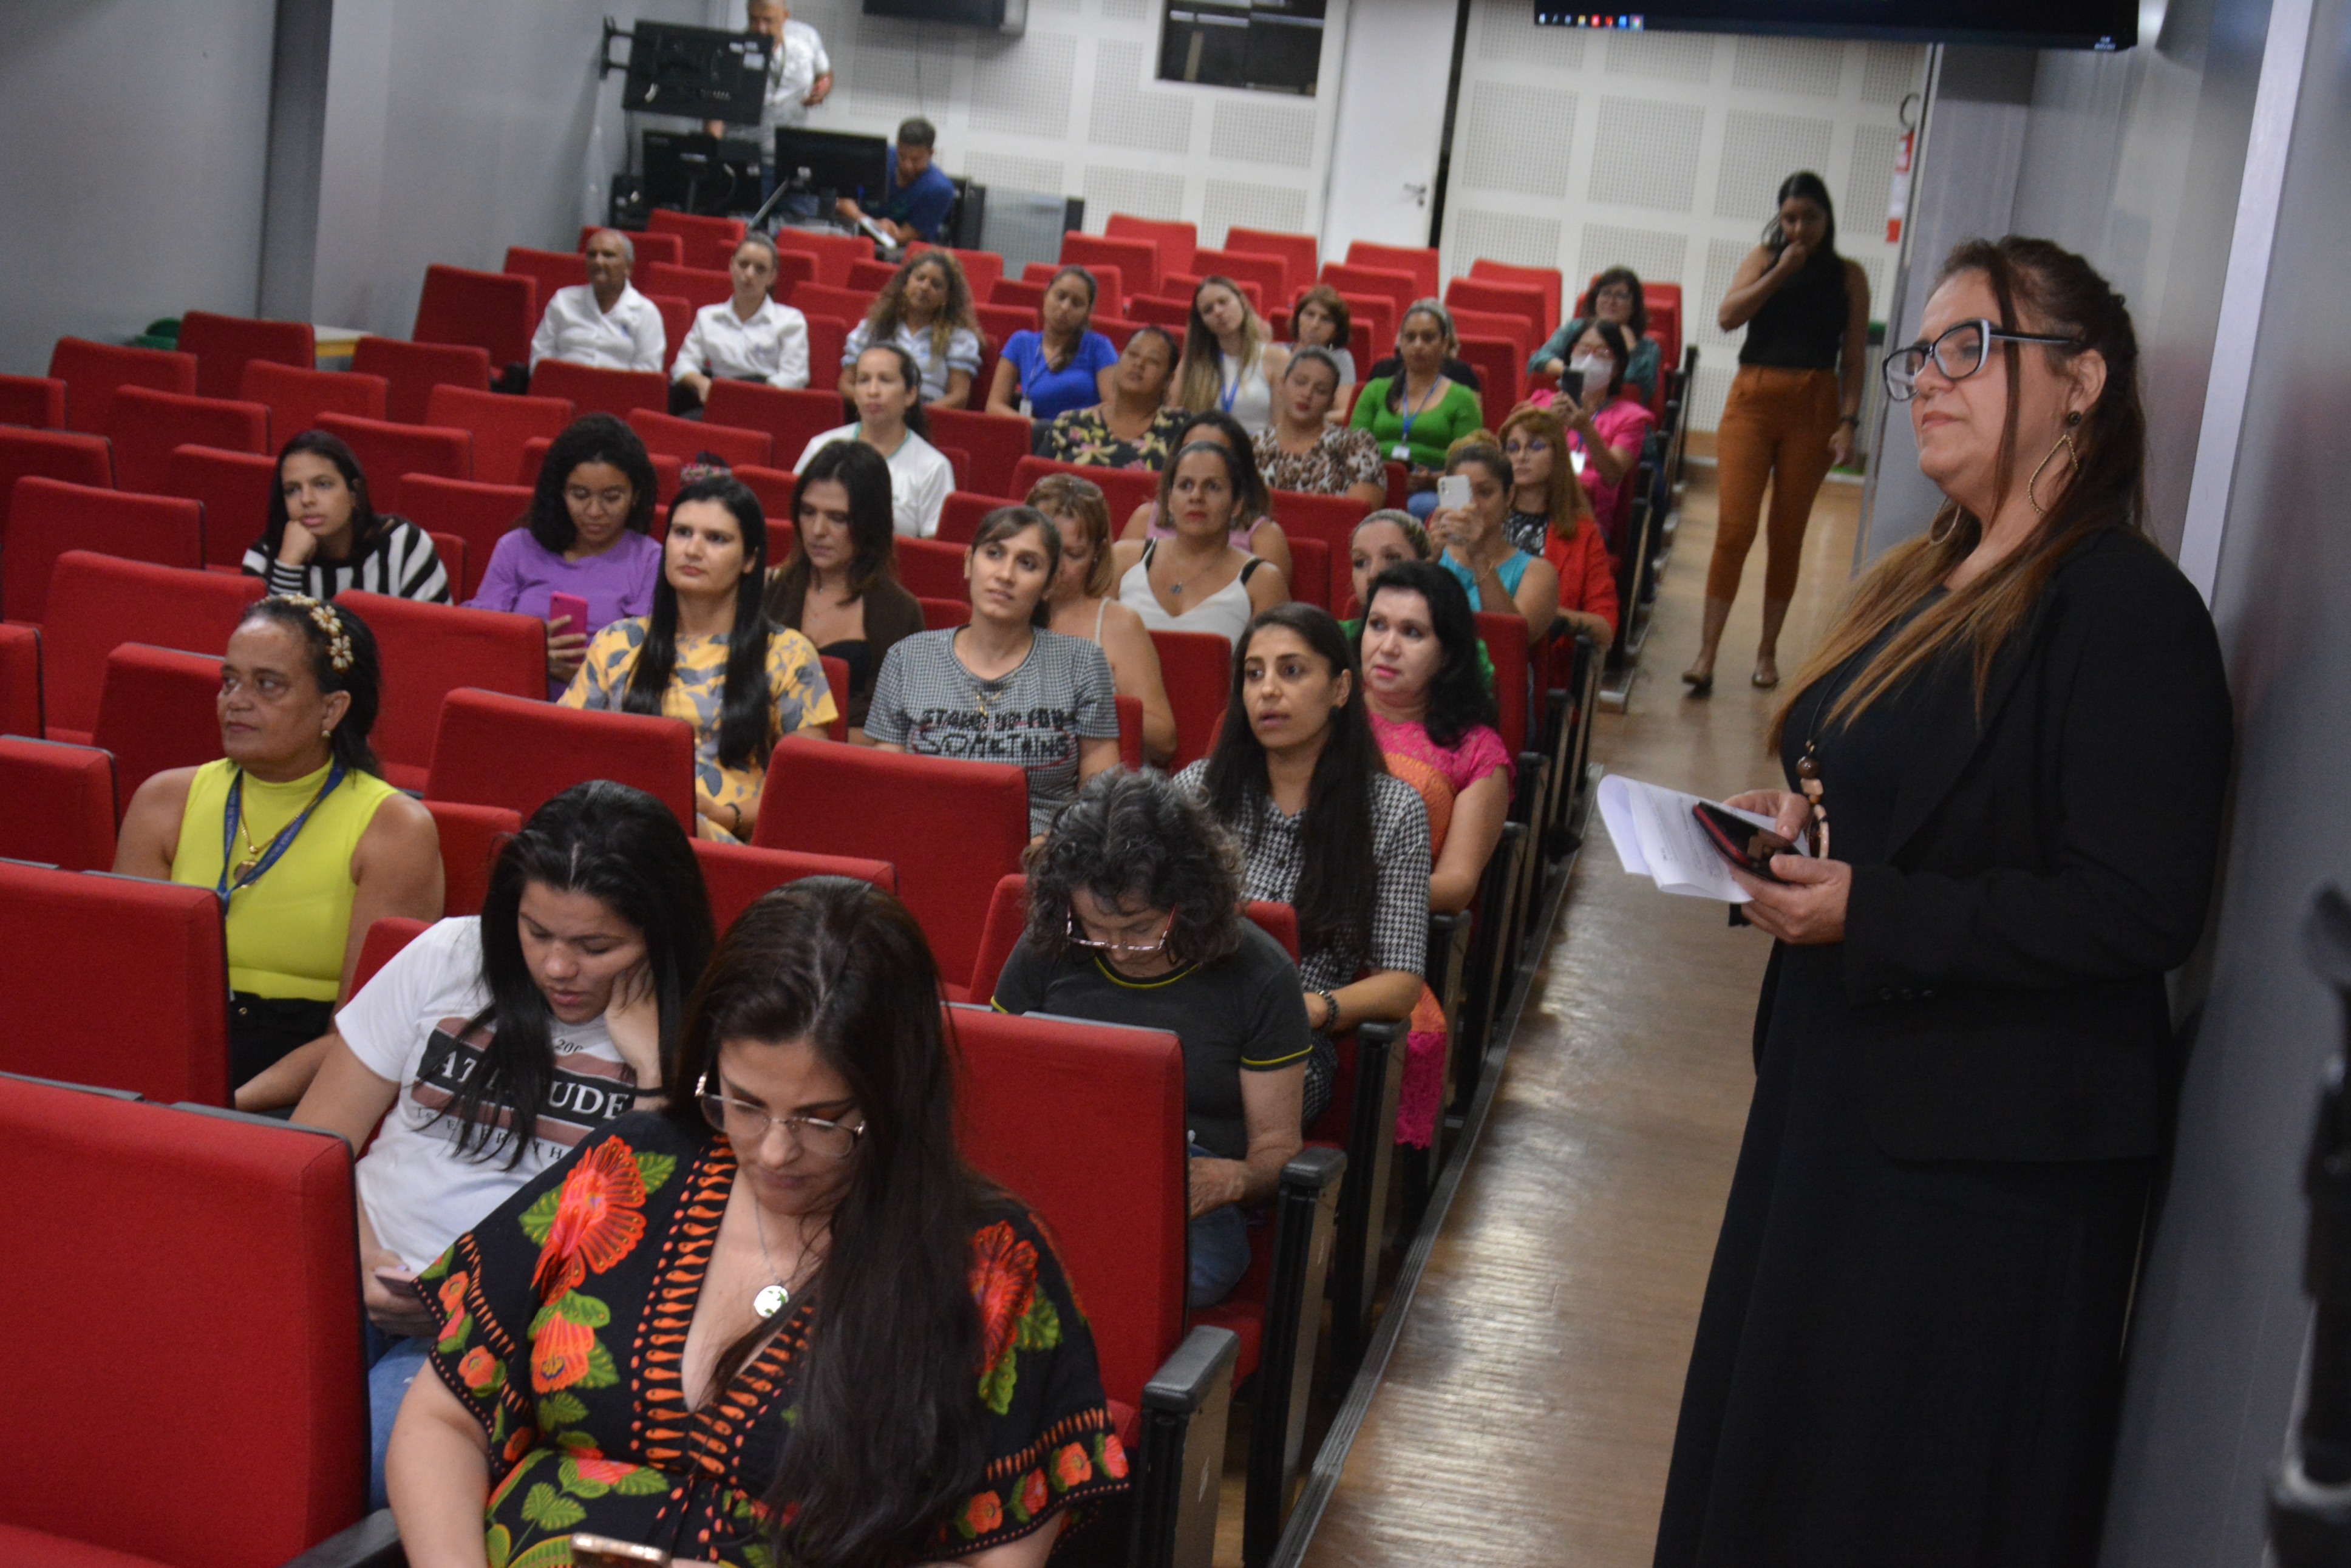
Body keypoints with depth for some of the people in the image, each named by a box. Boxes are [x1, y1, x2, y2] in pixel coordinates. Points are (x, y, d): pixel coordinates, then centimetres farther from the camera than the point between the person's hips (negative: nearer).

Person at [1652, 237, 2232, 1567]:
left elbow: (2143, 913, -23)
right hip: (1840, 1097, 9)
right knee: (1777, 1456, 20)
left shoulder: (2128, 610, -17)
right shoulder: (1924, 583, 11)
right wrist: (1792, 826, 1)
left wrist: (1869, 914, -26)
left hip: (1989, 1156, -9)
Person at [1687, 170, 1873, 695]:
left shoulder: (1849, 276, 6)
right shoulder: (1764, 258, 8)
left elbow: (1854, 358, 4)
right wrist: (1781, 272, -11)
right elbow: (1728, 316, -7)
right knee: (1735, 527, -9)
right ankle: (1707, 653, -9)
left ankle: (1768, 650, 19)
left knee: (1787, 534, 7)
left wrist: (1848, 421, -5)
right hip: (1753, 399, 0)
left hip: (1814, 406, 0)